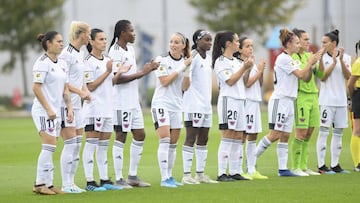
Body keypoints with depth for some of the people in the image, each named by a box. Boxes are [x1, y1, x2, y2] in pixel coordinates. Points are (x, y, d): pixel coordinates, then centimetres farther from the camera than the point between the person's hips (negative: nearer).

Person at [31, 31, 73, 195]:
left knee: (50, 148, 8)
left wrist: (70, 108, 7)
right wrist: (48, 109, -19)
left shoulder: (61, 64, 15)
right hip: (43, 111, -8)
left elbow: (65, 88, 18)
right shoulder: (42, 63, -11)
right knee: (49, 147, -13)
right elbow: (36, 88, -16)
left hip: (55, 111, 8)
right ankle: (40, 184, -8)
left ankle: (48, 183, 11)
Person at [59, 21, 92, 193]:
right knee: (70, 144, -8)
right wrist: (80, 92, -18)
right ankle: (66, 184, -3)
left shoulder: (81, 54, 14)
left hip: (77, 105, 9)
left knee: (77, 144, 8)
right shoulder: (67, 54, -14)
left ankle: (71, 182, 14)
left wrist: (86, 91, 4)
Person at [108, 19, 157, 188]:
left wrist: (148, 69, 4)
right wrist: (142, 72, -19)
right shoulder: (115, 52, -14)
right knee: (121, 138, -4)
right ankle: (119, 179, 1)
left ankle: (132, 176, 18)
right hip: (121, 102, -9)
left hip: (133, 101, 9)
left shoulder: (130, 49, 14)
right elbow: (117, 79, -21)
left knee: (140, 136, 10)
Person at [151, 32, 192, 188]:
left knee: (173, 143, 8)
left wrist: (187, 70, -10)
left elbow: (185, 87, 3)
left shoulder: (185, 62, 8)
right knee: (164, 140, -16)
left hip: (177, 106, 5)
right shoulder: (162, 60, -4)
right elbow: (165, 81, -13)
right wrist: (181, 68, -13)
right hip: (162, 103, -5)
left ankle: (169, 176, 18)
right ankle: (164, 178, -19)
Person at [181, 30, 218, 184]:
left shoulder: (209, 58, 15)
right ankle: (186, 175, -6)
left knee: (203, 139, 10)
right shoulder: (193, 57, -10)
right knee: (191, 138, -7)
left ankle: (200, 174, 15)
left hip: (206, 104, 8)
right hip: (194, 104, -8)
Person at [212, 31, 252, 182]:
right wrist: (244, 68, -11)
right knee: (227, 137, -11)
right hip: (228, 100, -8)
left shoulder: (236, 61, 19)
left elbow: (243, 81, 19)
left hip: (240, 100, 8)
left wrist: (248, 68, 5)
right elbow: (230, 80, -13)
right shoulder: (220, 61, -5)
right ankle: (221, 173, -12)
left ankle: (235, 172, 10)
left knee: (238, 137, 7)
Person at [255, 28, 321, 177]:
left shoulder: (292, 60, 18)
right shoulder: (283, 58, -11)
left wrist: (311, 64, 3)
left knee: (285, 136, 4)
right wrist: (311, 61, -5)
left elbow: (306, 78, 15)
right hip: (279, 100, -9)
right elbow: (301, 74, -14)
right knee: (275, 135, -12)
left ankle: (283, 169, 2)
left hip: (289, 101, 9)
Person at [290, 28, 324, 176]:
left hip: (313, 96, 7)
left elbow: (320, 75, 12)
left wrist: (320, 60, -1)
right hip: (301, 96, -7)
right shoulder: (292, 57, -7)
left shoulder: (309, 56, 15)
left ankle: (304, 166, 14)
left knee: (309, 134, 8)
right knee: (301, 133, -9)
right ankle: (295, 167, -3)